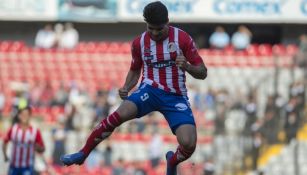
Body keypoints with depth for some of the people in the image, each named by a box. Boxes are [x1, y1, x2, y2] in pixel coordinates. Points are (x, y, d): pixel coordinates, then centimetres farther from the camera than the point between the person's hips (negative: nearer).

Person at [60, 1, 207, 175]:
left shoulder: (183, 39, -8)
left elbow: (202, 73, -4)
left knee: (189, 144, -21)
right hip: (150, 89, 1)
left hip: (176, 96, -1)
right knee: (120, 114, -30)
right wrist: (126, 88, -3)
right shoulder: (139, 42, 1)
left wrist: (187, 67, -26)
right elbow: (135, 70, 18)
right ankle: (83, 154, -18)